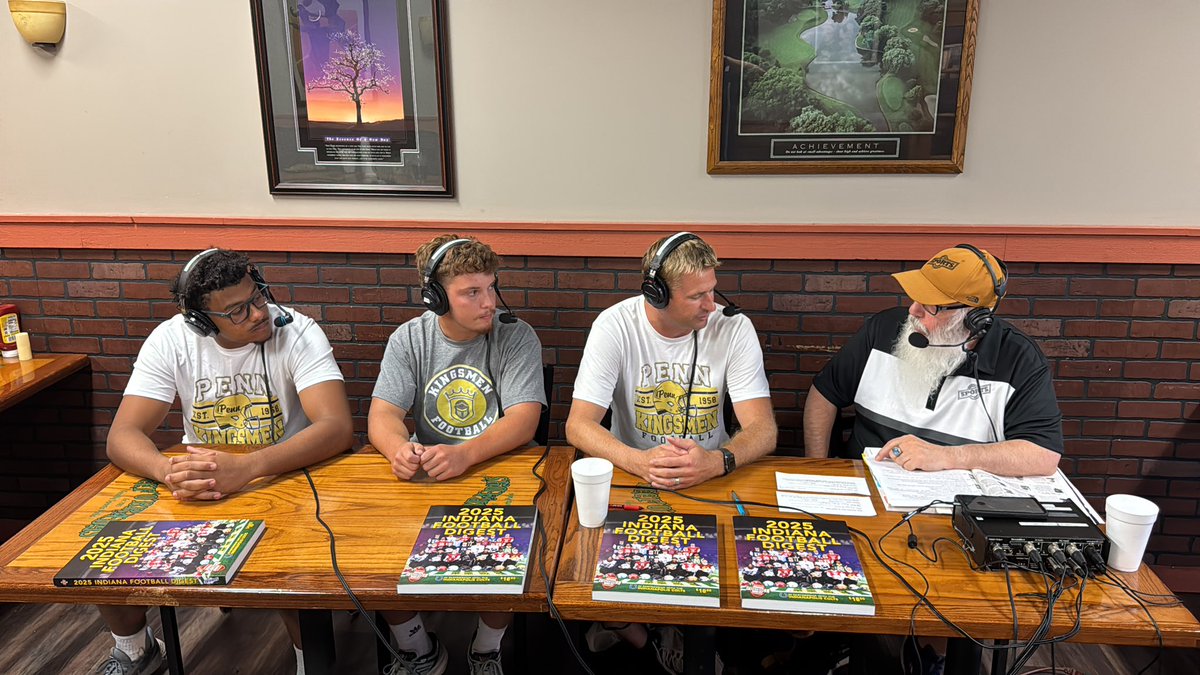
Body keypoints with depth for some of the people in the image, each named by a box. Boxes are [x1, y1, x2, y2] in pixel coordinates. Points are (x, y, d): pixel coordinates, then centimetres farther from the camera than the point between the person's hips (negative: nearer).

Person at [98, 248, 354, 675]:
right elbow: (123, 435, -15)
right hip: (195, 484, 4)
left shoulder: (297, 332, -18)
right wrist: (168, 470, -39)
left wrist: (246, 468, -45)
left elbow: (338, 428, -30)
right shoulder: (172, 339, -10)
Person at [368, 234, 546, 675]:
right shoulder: (409, 339, 1)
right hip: (424, 478, 3)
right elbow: (382, 414, -5)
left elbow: (523, 420, -17)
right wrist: (398, 448, -31)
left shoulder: (516, 337, -7)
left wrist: (466, 455, -35)